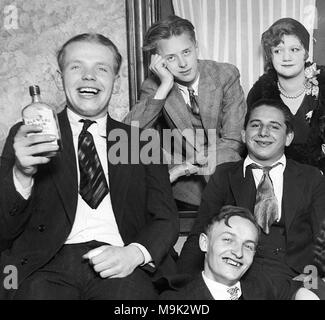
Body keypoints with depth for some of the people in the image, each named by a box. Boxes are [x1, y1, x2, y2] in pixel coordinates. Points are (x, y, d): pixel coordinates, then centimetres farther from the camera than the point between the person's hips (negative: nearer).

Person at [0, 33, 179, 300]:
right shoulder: (26, 136, 12)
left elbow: (165, 219, 8)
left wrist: (135, 253, -14)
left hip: (118, 267, 0)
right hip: (47, 265, 1)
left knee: (129, 289, -31)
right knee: (39, 290, -30)